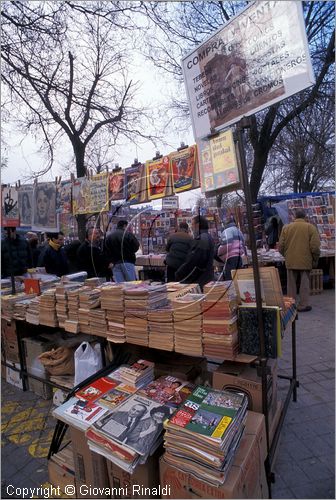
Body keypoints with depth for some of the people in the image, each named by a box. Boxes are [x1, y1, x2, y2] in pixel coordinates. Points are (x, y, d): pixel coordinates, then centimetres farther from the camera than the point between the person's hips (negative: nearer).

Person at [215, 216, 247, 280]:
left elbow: (225, 246, -14)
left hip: (231, 257, -8)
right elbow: (243, 245, 27)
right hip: (240, 257, 8)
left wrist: (218, 254, 0)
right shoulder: (239, 231, 24)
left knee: (229, 278, -9)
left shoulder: (226, 231, -2)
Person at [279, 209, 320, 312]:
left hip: (290, 261, 2)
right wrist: (315, 259, 6)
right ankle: (303, 305, 13)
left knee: (291, 284, 11)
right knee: (304, 283, 8)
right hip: (305, 261, -2)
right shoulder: (310, 227, -4)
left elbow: (281, 246, 3)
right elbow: (315, 247, -8)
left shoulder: (286, 227, 2)